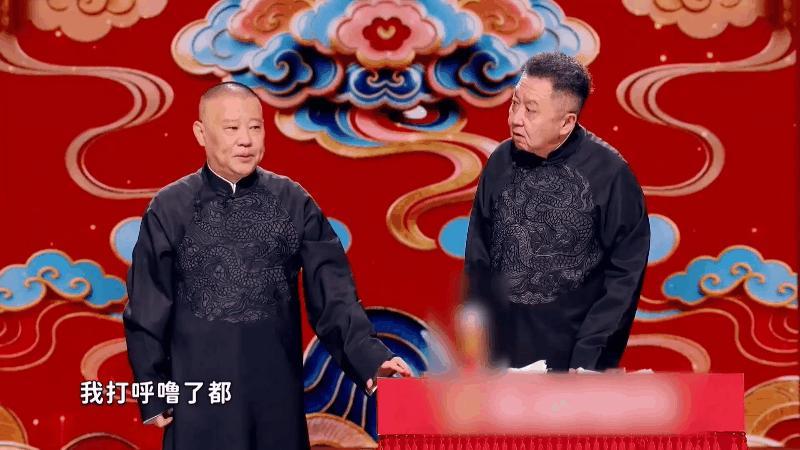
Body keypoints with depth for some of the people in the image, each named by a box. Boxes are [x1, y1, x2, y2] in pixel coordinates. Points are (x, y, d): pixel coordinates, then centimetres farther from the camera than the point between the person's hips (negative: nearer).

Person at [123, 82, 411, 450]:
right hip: (200, 398, -1)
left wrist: (368, 356, -16)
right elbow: (147, 309, 3)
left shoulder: (294, 203, 2)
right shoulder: (169, 209, -1)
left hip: (277, 395, 1)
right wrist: (152, 394, 2)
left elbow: (331, 292, -3)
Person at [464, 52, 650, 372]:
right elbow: (477, 259, 9)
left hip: (573, 361, -4)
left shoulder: (609, 173, -10)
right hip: (500, 356, 4)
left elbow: (625, 274, -8)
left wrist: (589, 355, -12)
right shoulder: (502, 162, 1)